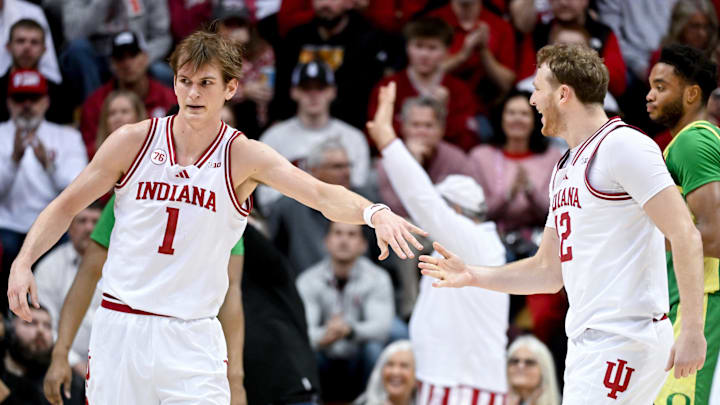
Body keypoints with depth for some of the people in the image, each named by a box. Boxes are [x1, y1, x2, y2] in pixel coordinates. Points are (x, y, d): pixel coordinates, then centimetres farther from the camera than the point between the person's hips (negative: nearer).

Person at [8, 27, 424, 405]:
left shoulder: (244, 157, -5)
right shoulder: (134, 141, 0)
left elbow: (322, 194, -19)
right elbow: (66, 206, 8)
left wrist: (373, 211, -38)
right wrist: (24, 262, -6)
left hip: (192, 338, -1)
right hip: (120, 326, 2)